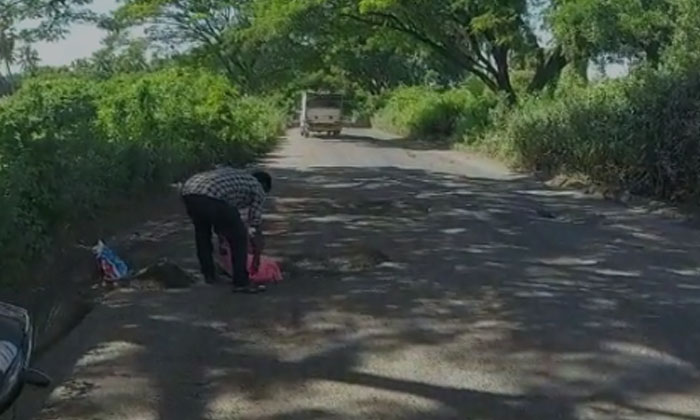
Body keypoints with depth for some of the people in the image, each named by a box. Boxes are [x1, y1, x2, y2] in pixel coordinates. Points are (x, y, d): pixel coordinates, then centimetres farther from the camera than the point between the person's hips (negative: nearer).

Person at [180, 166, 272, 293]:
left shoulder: (233, 175, 41)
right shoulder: (258, 188, 23)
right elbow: (256, 223, 24)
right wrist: (256, 257, 35)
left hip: (188, 192, 7)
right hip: (211, 197, -7)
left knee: (202, 231, 32)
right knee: (239, 237, 9)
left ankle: (209, 274, 38)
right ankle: (241, 283, 9)